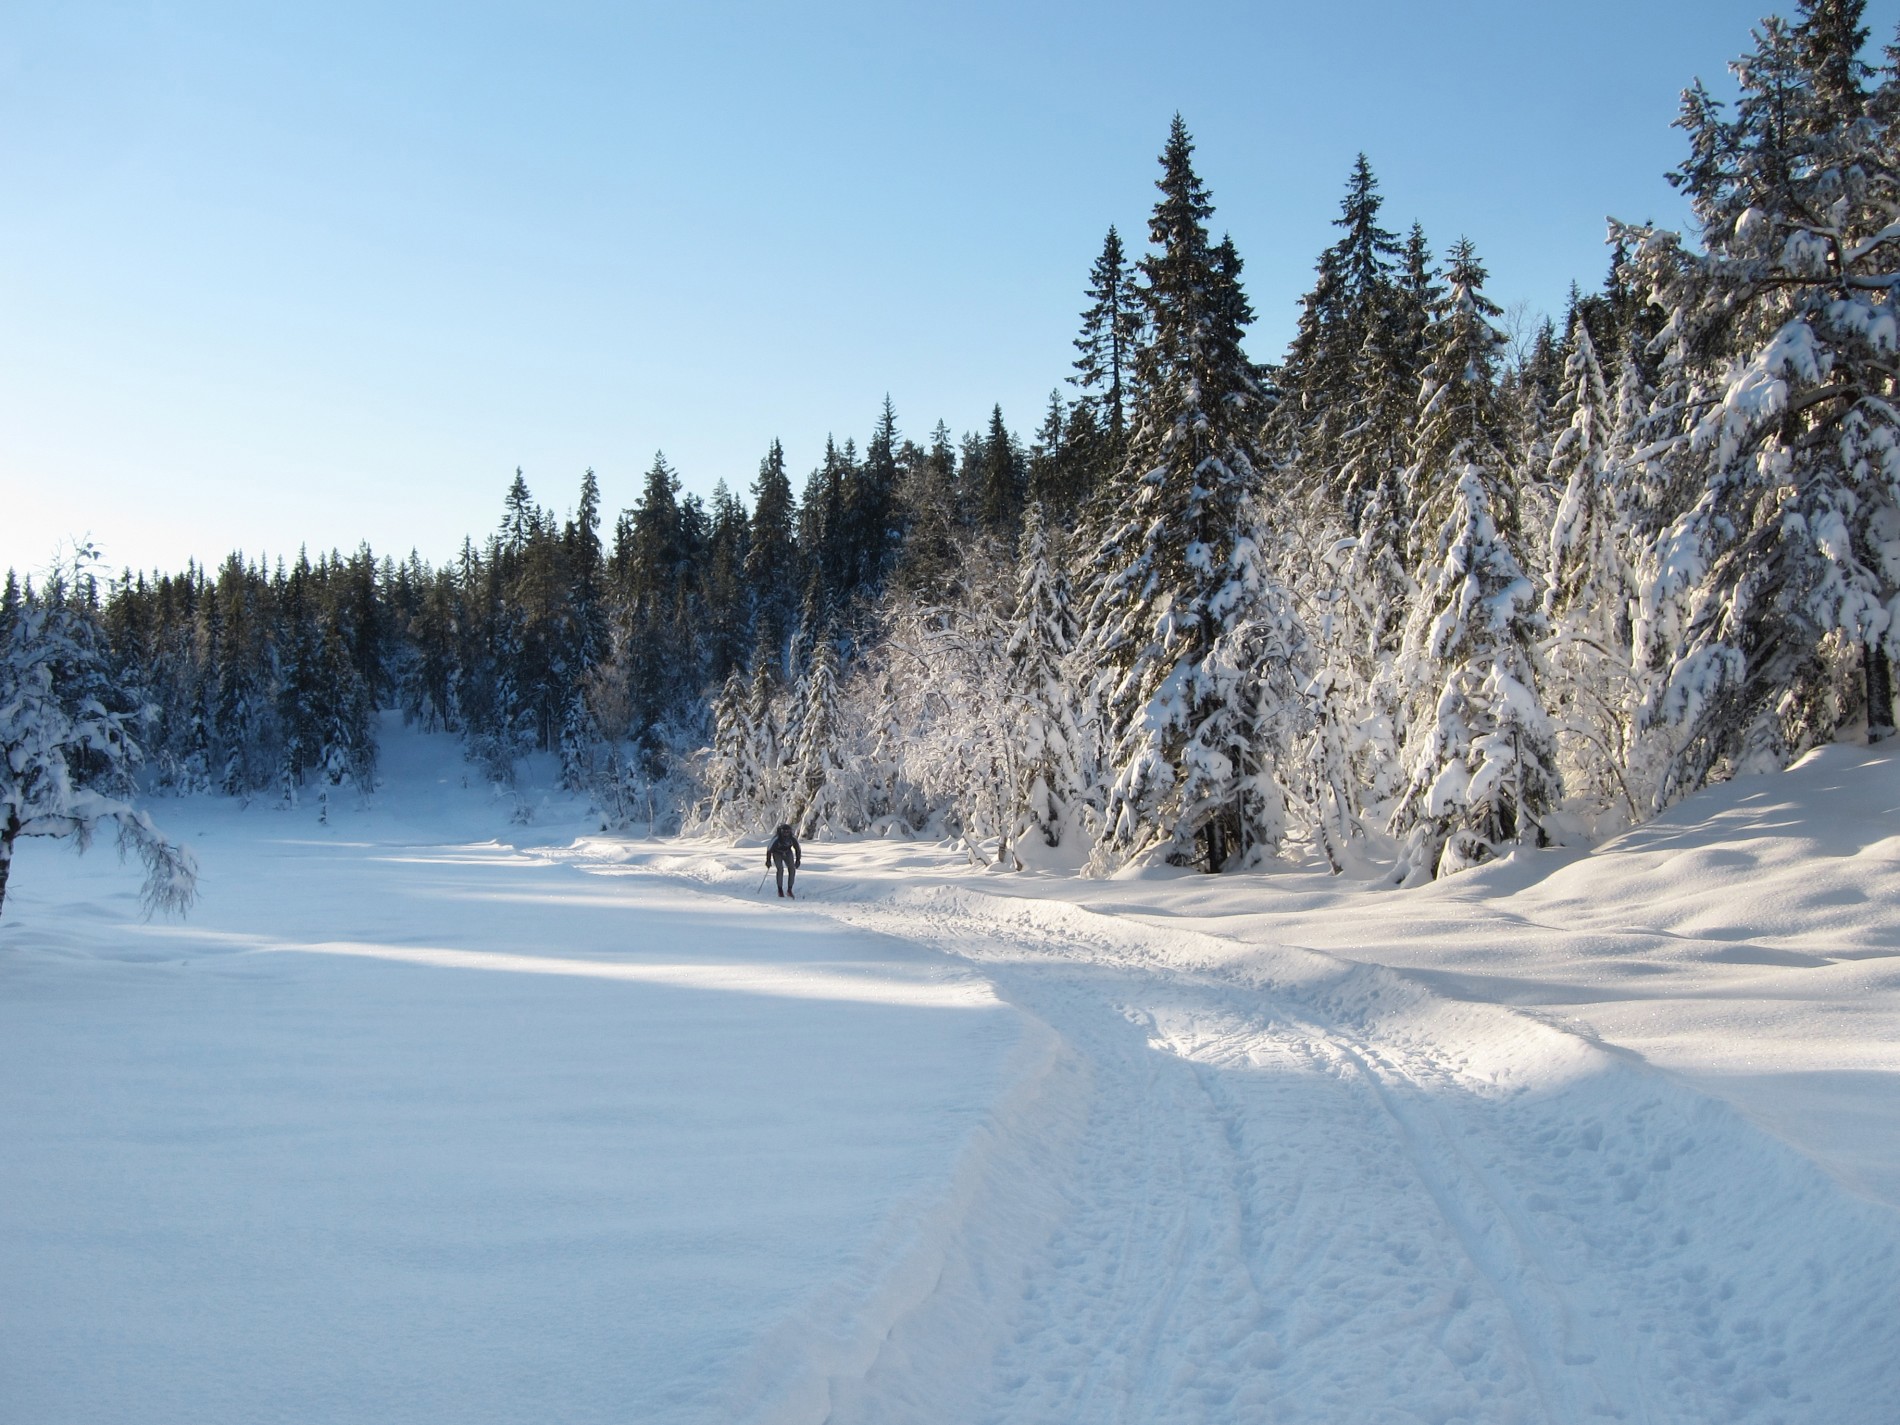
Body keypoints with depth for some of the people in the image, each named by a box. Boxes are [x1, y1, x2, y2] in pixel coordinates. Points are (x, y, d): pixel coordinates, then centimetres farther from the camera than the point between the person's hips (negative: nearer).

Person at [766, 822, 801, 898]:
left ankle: (789, 890, -2)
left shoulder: (793, 838, -25)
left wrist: (798, 860, -1)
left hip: (788, 853, 3)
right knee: (780, 869, -21)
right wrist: (768, 860, -11)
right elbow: (769, 849, -19)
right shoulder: (776, 839, -33)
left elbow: (797, 849, -8)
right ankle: (780, 890, -6)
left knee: (792, 869, -13)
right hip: (777, 853, -3)